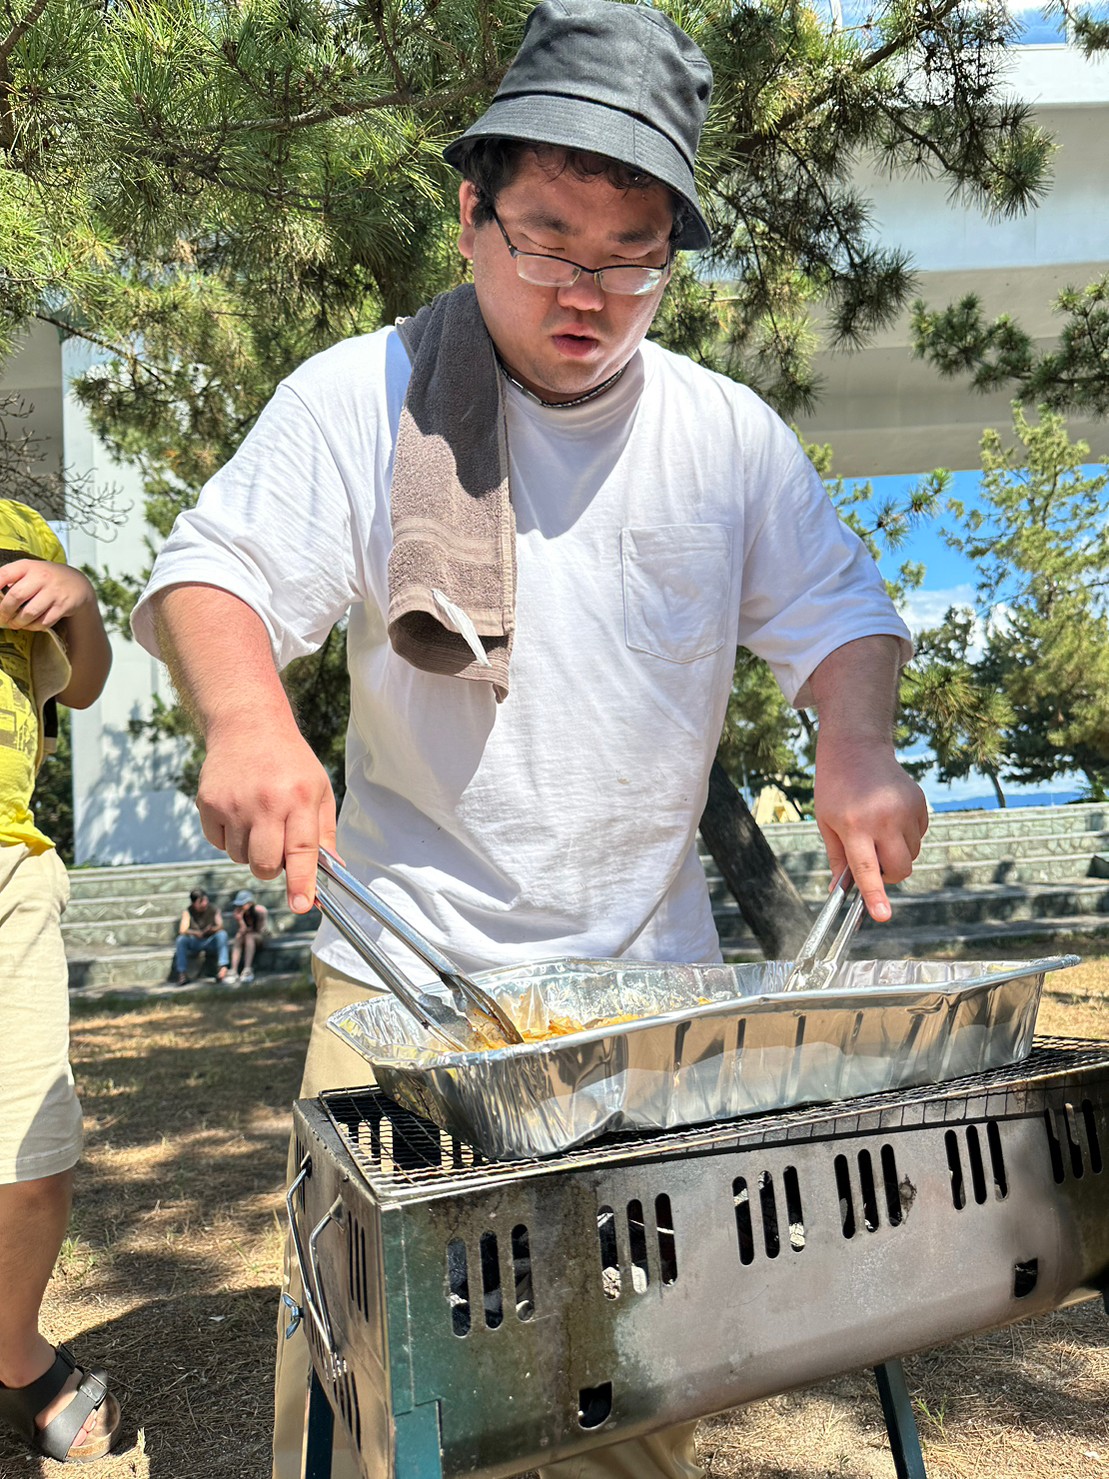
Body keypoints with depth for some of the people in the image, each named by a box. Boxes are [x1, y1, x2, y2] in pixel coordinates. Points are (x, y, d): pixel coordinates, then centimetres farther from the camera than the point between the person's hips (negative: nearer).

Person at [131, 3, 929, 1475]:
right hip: (411, 960, -2)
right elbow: (213, 576, -7)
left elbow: (834, 607, 9)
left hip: (653, 965, 3)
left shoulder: (731, 432, 5)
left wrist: (858, 753, -12)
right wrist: (249, 720, -29)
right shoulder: (362, 397, -4)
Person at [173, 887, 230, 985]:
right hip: (194, 943, 1)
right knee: (181, 939, -28)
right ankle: (182, 973, -25)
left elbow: (220, 926, -18)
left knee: (222, 934, -30)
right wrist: (196, 933, -40)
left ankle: (222, 967, -37)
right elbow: (182, 930, -19)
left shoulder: (214, 909, -6)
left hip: (211, 943, -1)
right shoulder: (188, 911, -6)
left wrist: (212, 929, -43)